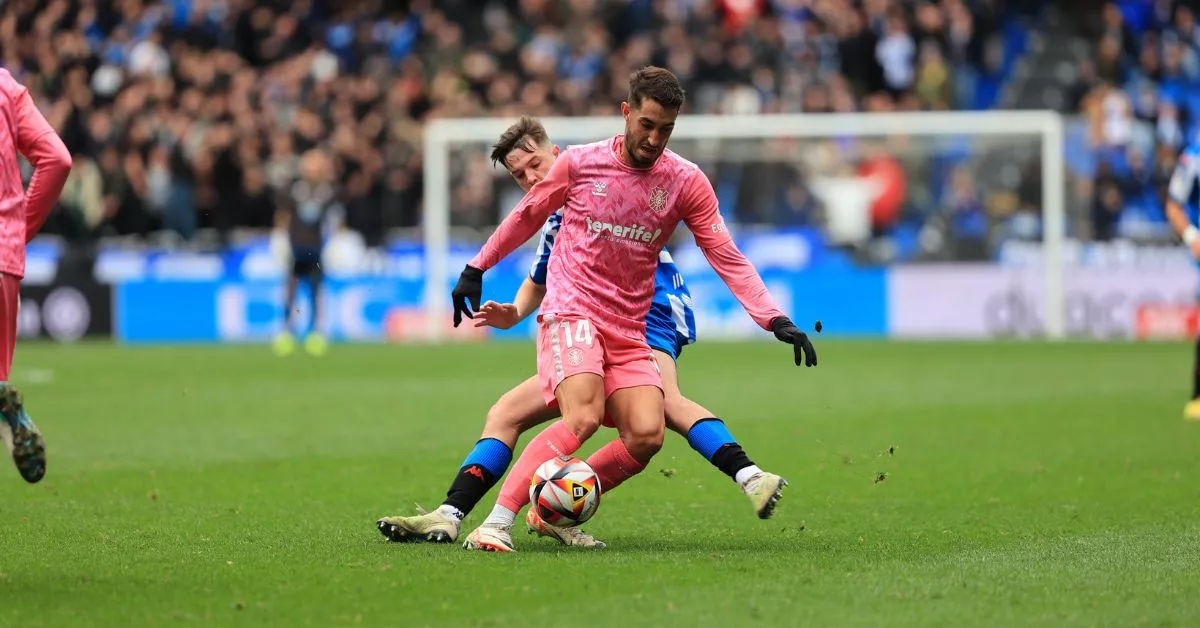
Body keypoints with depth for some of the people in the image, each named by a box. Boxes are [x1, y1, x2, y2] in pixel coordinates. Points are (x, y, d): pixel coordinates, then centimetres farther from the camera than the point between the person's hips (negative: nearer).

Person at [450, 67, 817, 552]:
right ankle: (497, 523, -29)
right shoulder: (580, 163, -3)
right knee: (584, 417, -27)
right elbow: (527, 216, 13)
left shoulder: (686, 182, 0)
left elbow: (727, 257, -2)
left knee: (646, 435, -16)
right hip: (571, 311, -4)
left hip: (629, 329, 4)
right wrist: (476, 270, 18)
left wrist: (775, 320, -12)